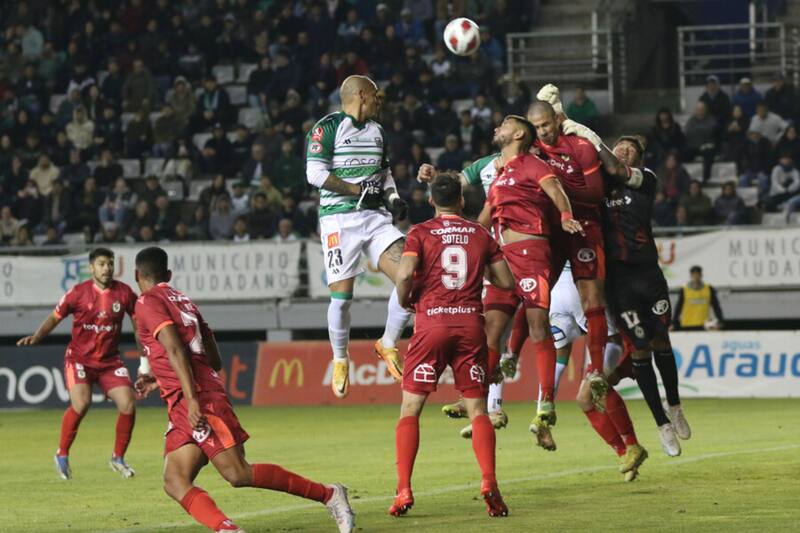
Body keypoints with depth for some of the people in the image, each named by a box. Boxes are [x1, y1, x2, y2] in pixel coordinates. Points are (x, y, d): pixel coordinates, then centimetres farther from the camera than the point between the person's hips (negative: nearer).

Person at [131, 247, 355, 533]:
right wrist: (160, 380, 33)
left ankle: (329, 495, -10)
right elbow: (214, 360, 24)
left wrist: (191, 397, -25)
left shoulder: (147, 303, -2)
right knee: (175, 483, -3)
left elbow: (175, 349, -18)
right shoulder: (182, 300, 23)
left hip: (197, 402, -9)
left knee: (239, 474, -14)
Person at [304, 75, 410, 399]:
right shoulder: (327, 128, -6)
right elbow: (315, 173, -14)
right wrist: (359, 190, -16)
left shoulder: (377, 131, 18)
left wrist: (393, 198, 8)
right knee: (341, 296, -6)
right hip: (339, 220, -6)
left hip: (375, 217, 6)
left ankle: (388, 344, 7)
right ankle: (340, 360, 16)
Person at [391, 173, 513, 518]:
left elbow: (405, 274, -14)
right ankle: (489, 481, -13)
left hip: (431, 322, -2)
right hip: (470, 323, 2)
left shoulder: (421, 233, 1)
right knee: (477, 408, 6)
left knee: (411, 407, 4)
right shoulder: (480, 234, 10)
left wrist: (404, 301, 6)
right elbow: (506, 281, 12)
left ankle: (403, 490, -7)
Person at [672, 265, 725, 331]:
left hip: (703, 326, 1)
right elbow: (678, 308, 4)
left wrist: (720, 321, -4)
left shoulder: (709, 289, 4)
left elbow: (716, 306, 6)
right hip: (688, 327, -1)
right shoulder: (684, 291, 1)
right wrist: (673, 324, -1)